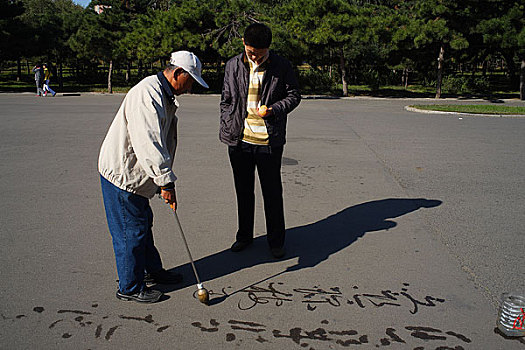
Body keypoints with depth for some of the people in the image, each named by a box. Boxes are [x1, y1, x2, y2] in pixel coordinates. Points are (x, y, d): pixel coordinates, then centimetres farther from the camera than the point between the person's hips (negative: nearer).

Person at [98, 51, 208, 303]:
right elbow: (147, 144, -32)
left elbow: (163, 142, 16)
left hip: (136, 174, 10)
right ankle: (130, 287, 18)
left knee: (143, 223, 21)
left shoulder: (166, 96, 11)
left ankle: (153, 270, 38)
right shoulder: (147, 94, -24)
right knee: (131, 231, 1)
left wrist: (164, 180, 15)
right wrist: (166, 182, -30)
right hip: (122, 173, -10)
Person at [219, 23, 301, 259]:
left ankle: (276, 240, 23)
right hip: (239, 140, 3)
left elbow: (294, 95, 4)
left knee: (273, 193, 6)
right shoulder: (233, 66, 6)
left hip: (270, 141, -2)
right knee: (243, 191, 14)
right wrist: (226, 129, 8)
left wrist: (272, 110, -13)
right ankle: (244, 236, 32)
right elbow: (226, 100, 13)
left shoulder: (281, 66, -2)